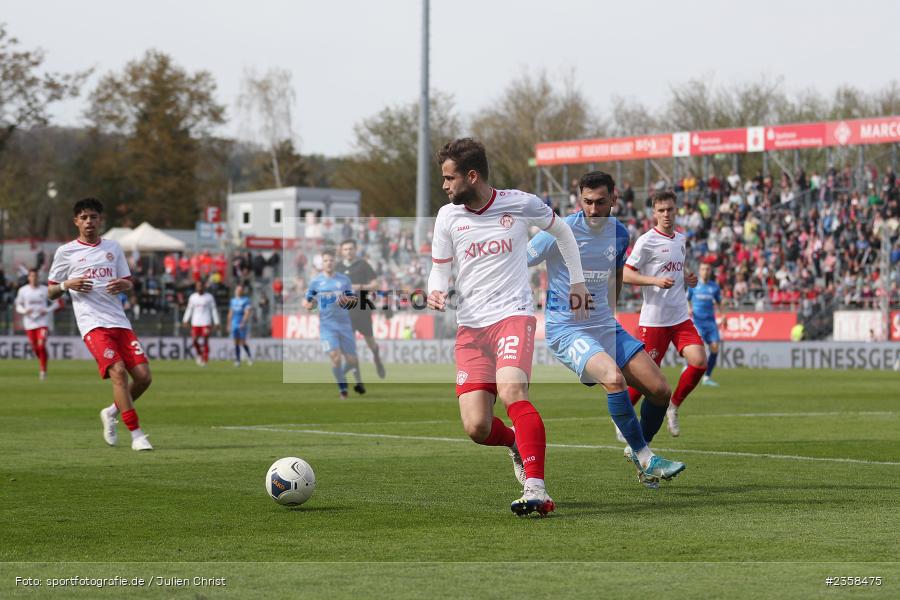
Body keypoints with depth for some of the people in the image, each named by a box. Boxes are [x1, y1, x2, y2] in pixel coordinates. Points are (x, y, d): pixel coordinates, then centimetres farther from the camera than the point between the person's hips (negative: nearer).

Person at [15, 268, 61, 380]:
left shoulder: (45, 290, 0)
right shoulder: (23, 290, 4)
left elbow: (56, 303, 9)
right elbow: (18, 305, 12)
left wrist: (47, 310, -8)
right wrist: (24, 311, -10)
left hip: (42, 322, -2)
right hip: (29, 323, 2)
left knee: (41, 345, -17)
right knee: (35, 348, 6)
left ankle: (43, 370, -9)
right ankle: (42, 365, 32)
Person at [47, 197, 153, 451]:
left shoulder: (113, 248, 16)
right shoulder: (65, 252, 6)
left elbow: (128, 282, 21)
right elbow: (50, 292, 11)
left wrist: (122, 284, -3)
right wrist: (67, 285, -11)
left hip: (119, 321, 4)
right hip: (92, 323, -4)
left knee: (143, 376, -5)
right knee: (118, 371, -22)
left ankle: (112, 413, 22)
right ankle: (136, 435, -17)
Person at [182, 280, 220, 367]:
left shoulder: (209, 297, 0)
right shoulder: (192, 297, 9)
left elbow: (214, 310, 3)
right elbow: (189, 309, 15)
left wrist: (216, 323, 0)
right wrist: (185, 320, 8)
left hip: (206, 323, -3)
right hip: (195, 323, 3)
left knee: (205, 341, -9)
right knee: (194, 340, -1)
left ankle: (205, 360, -4)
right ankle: (199, 354, 25)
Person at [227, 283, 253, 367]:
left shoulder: (246, 300, -5)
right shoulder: (233, 300, 14)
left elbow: (247, 312, -12)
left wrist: (243, 323, -22)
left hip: (242, 324, -5)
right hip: (234, 324, 5)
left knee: (243, 342, -6)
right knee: (236, 343, 3)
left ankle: (249, 357, 13)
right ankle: (237, 360, 5)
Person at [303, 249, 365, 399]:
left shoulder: (344, 280, 5)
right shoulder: (315, 281, 3)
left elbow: (353, 299, 12)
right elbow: (307, 301, 11)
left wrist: (349, 301, -11)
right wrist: (308, 305, -12)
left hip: (344, 323, 1)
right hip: (327, 325, -1)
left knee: (351, 359, 2)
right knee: (335, 357, -16)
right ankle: (342, 389, 3)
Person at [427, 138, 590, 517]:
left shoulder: (521, 204, -1)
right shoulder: (447, 216, 5)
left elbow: (561, 230, 18)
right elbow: (439, 271, 13)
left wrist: (577, 281, 19)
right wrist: (436, 293, -10)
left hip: (513, 314, -3)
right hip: (470, 326, 3)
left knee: (511, 391, -31)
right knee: (476, 427, -9)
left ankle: (536, 490, -32)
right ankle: (517, 444, 27)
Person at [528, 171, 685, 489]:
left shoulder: (619, 233, 5)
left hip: (606, 327, 6)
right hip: (566, 329, -6)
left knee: (660, 390, -4)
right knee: (614, 377, -32)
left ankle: (639, 452, 22)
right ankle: (645, 459, -20)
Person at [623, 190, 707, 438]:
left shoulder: (680, 239, 13)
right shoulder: (647, 241, -9)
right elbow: (626, 274, -11)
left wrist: (687, 278, 8)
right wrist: (656, 281, -24)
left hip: (680, 317, 6)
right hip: (654, 319, -6)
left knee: (699, 362, -11)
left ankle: (674, 408, 9)